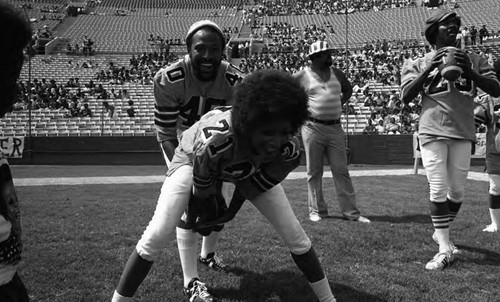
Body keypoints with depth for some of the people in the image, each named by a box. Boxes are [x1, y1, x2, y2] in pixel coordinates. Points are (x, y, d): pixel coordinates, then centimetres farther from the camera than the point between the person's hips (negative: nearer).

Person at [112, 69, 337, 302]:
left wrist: (232, 208, 0)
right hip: (195, 158, -3)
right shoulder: (212, 140, -47)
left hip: (252, 171, 3)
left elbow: (254, 186, -14)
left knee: (294, 234, 0)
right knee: (157, 235, -16)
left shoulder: (289, 151, -35)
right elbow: (202, 188, -25)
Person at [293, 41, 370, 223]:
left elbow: (348, 89, 28)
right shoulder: (302, 76, -1)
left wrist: (339, 104, 12)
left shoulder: (336, 73, 12)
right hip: (313, 128, -3)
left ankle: (350, 211, 5)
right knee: (314, 172, 3)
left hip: (335, 128, 4)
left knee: (341, 171, 3)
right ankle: (317, 210, 14)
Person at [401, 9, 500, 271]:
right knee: (438, 190, -6)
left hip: (463, 133, 2)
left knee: (457, 191, 6)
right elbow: (406, 96, -4)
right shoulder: (419, 63, 8)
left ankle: (441, 232, 29)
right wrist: (430, 68, -13)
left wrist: (469, 71, -14)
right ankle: (445, 248, -1)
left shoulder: (473, 60, 12)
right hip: (432, 132, -2)